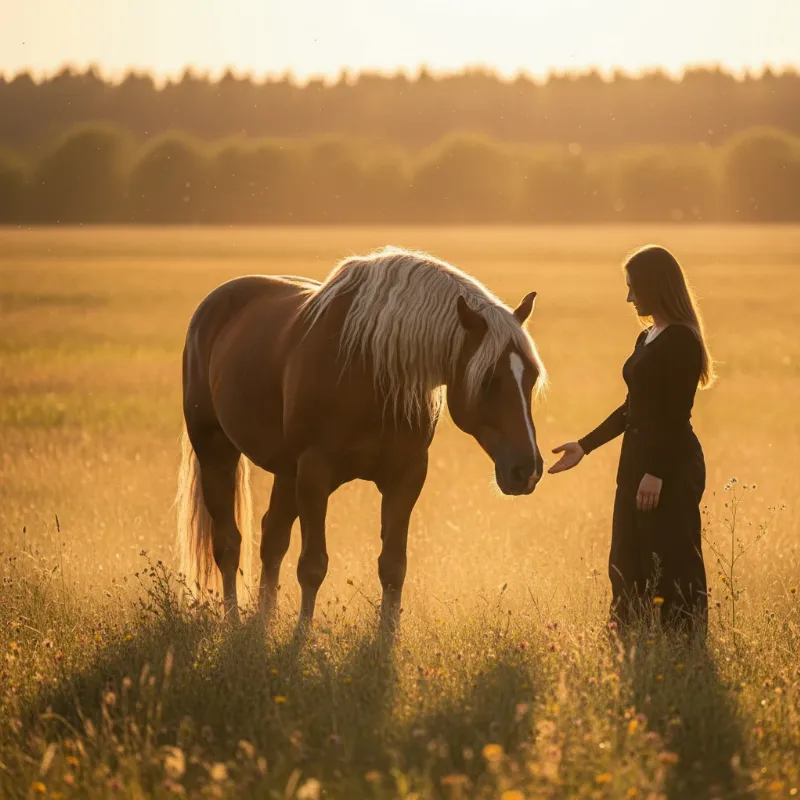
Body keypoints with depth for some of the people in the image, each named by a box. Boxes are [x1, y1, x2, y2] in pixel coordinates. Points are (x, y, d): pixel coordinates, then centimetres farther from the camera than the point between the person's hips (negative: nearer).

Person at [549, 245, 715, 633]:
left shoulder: (681, 340, -13)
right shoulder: (646, 339, 15)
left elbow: (676, 414, -18)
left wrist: (656, 472, -22)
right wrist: (584, 446, 20)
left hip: (671, 466, -10)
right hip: (637, 460, 10)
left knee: (674, 567, -7)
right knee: (626, 568, 11)